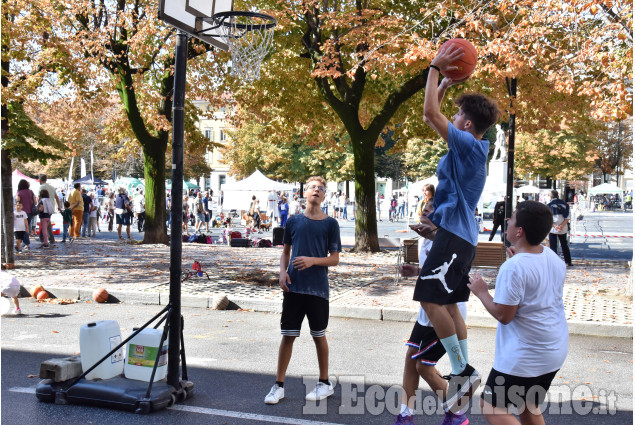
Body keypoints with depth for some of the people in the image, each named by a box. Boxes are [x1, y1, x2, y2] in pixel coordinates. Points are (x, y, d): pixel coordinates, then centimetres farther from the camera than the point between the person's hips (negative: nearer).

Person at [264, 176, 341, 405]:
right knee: (288, 335, 4)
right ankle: (279, 385, 15)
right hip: (293, 287, 2)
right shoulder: (294, 221, 7)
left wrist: (313, 260, -17)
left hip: (318, 289, -1)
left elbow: (334, 258, -1)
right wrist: (283, 272, -2)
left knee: (319, 335, 10)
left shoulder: (330, 223, 0)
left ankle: (324, 383, 26)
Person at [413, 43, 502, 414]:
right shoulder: (467, 146, 13)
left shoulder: (469, 145, -14)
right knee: (448, 303, 12)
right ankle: (463, 374, 17)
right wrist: (446, 81, 17)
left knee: (430, 298, -13)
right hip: (455, 233, 10)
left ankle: (462, 371, -5)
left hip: (455, 234, -10)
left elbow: (430, 113, -19)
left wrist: (436, 68, -11)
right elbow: (432, 114, 24)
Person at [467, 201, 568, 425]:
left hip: (524, 358, -9)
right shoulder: (554, 258, 2)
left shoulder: (513, 268, -25)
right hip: (555, 350, 9)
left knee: (491, 407, 5)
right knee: (529, 407, 24)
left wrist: (481, 291, -7)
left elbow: (503, 315, -22)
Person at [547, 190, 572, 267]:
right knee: (564, 245, 17)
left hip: (552, 229, -4)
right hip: (563, 229, 4)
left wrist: (555, 226, -15)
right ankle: (568, 262, 21)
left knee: (553, 246, 1)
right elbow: (567, 218, 0)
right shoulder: (564, 204, 6)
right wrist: (562, 225, -9)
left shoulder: (549, 205, -5)